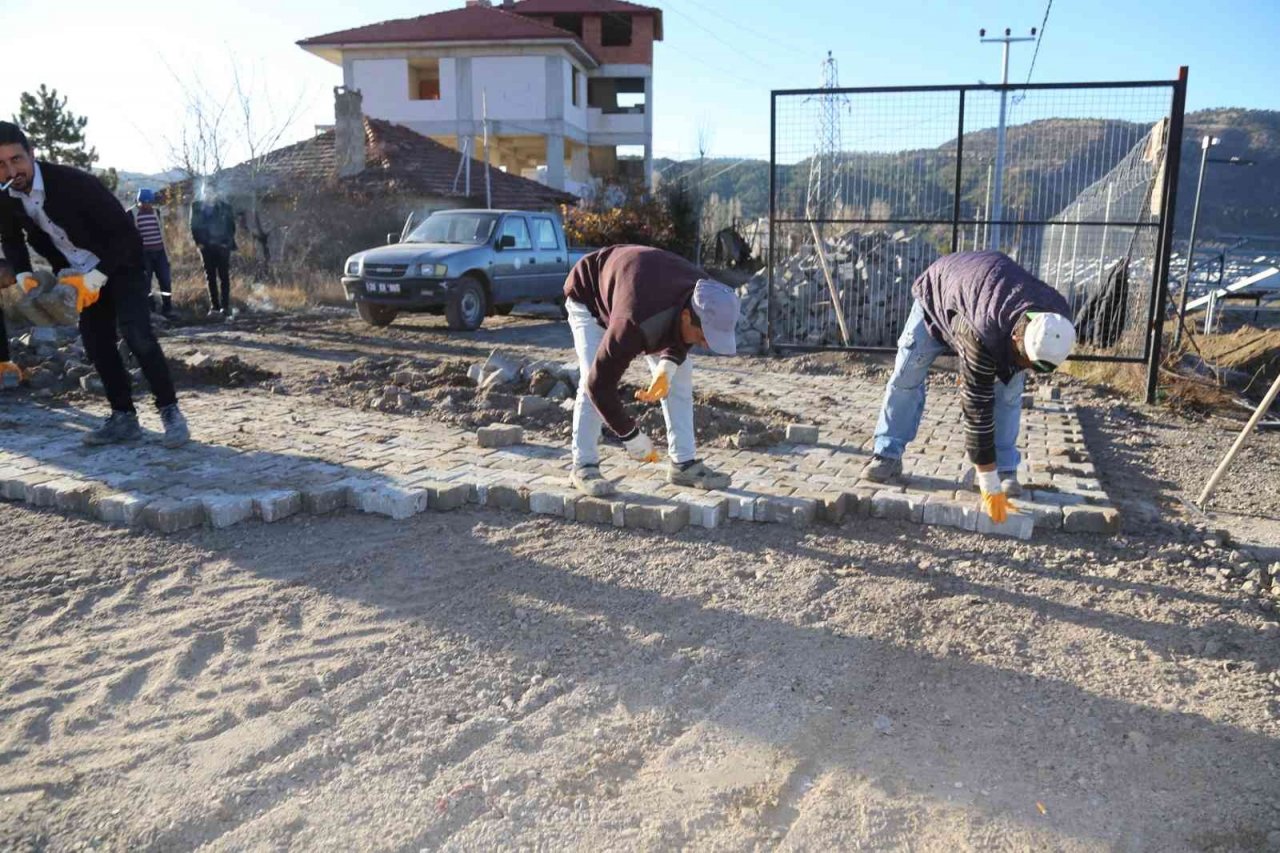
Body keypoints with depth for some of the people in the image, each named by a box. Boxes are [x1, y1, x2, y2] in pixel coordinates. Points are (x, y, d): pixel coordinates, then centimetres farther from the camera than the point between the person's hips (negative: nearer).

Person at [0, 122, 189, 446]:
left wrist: (95, 278, -29)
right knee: (96, 342, 1)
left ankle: (170, 411, -14)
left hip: (119, 264, -6)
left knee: (135, 332, -21)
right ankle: (124, 417, 9)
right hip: (80, 274, 6)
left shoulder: (74, 182, -27)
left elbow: (124, 232, -25)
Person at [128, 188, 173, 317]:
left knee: (166, 281, 3)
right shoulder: (131, 214, -5)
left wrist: (166, 251, 18)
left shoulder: (156, 212, 10)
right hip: (143, 253, -4)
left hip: (159, 252, 4)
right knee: (145, 284, 1)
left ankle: (167, 309, 14)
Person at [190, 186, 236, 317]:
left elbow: (231, 225, 0)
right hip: (206, 246, 3)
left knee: (224, 276, -2)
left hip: (222, 246, -2)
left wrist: (227, 242, -8)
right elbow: (194, 226, 7)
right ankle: (214, 306, 10)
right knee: (210, 277, 5)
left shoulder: (224, 205, -2)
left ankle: (225, 306, 2)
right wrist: (199, 241, -3)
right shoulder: (197, 206, 3)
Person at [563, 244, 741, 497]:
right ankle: (584, 466, -6)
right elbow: (600, 383, -39)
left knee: (680, 373, -5)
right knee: (591, 380, -22)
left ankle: (684, 464, 2)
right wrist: (632, 437, -30)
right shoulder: (634, 325, -48)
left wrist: (668, 365, -27)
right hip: (588, 295, -5)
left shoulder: (704, 298, -28)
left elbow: (681, 338, -6)